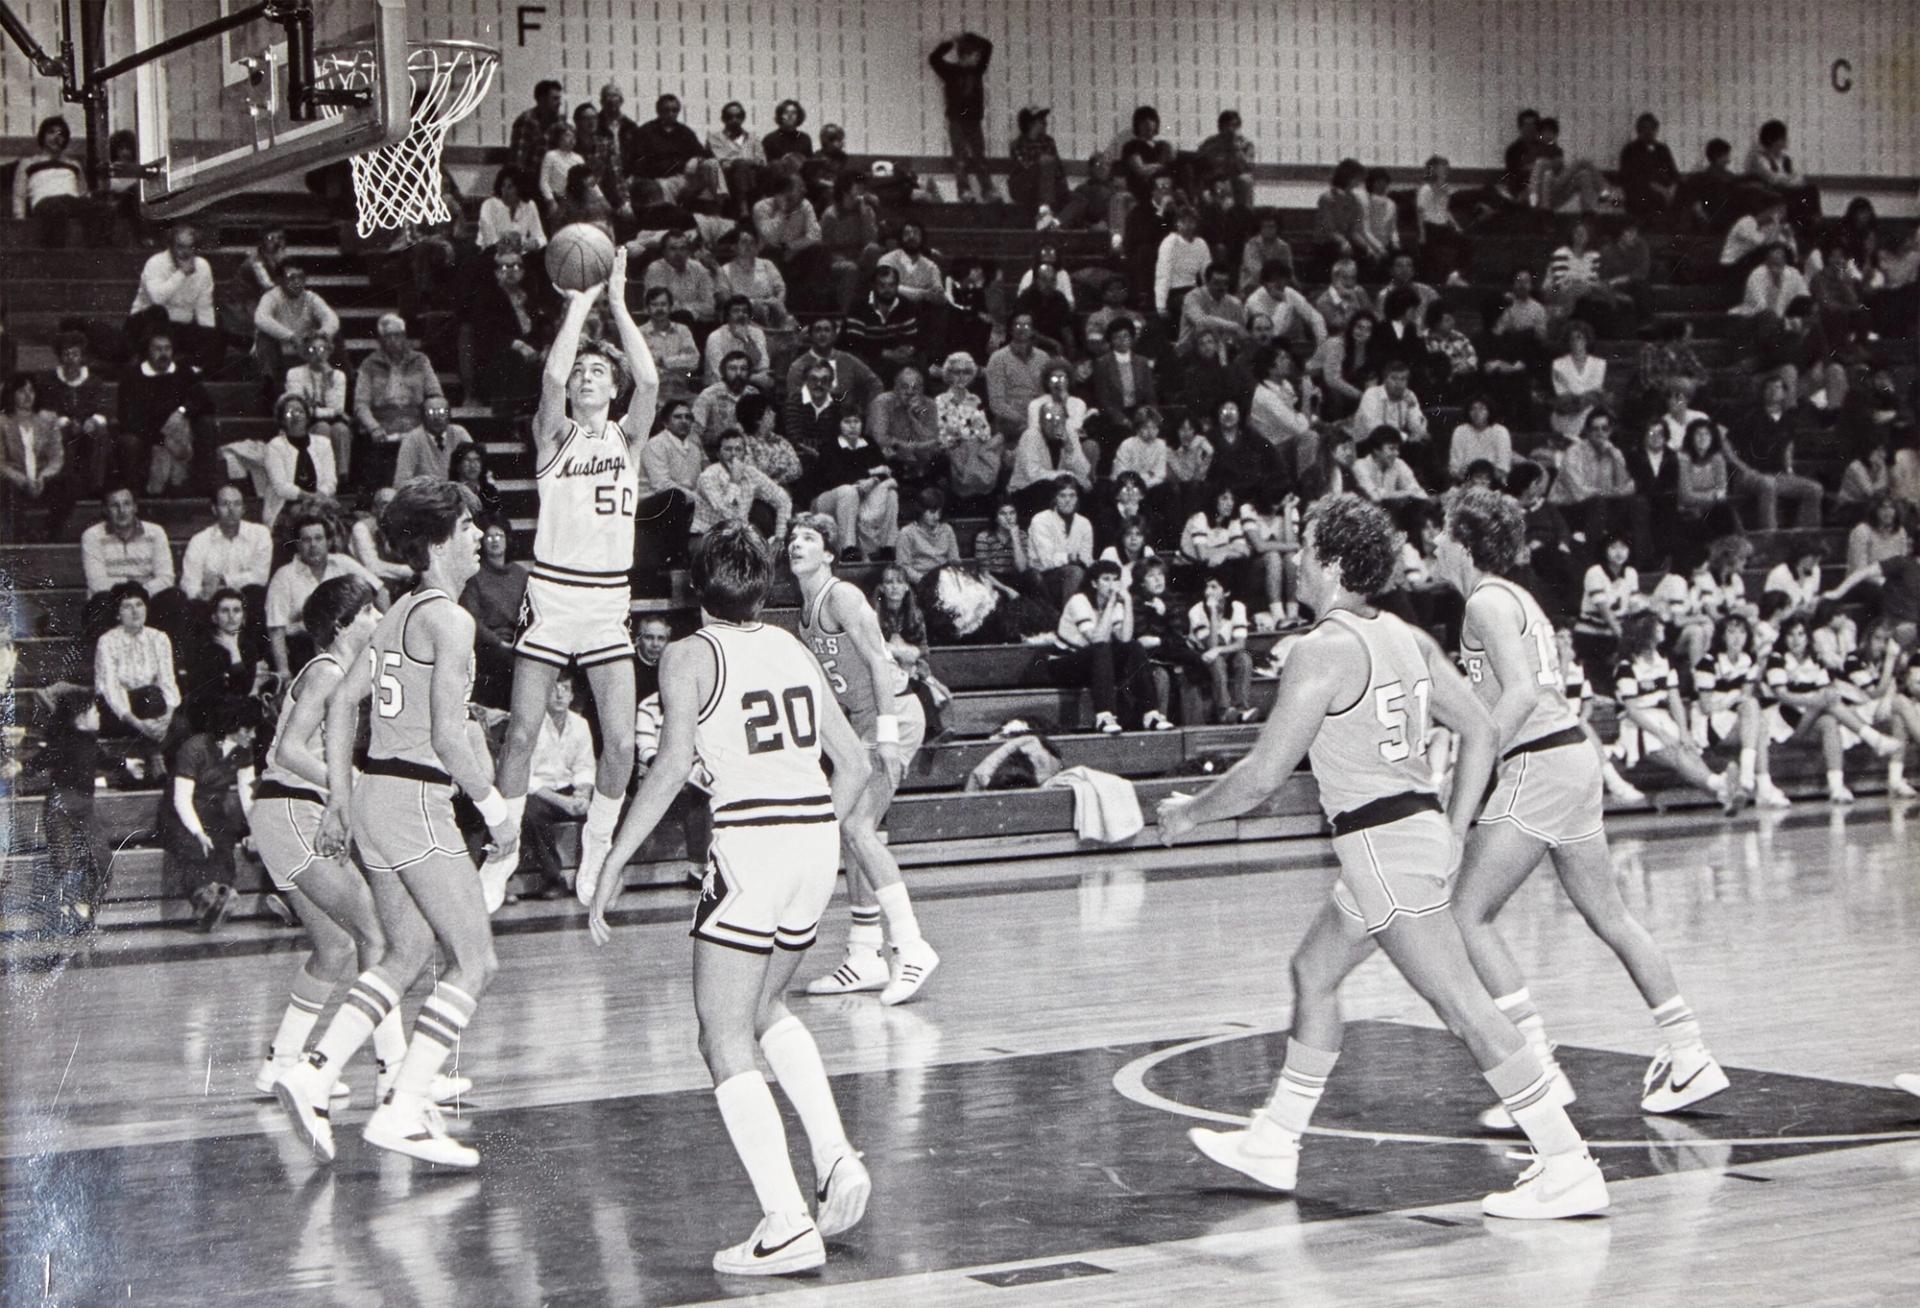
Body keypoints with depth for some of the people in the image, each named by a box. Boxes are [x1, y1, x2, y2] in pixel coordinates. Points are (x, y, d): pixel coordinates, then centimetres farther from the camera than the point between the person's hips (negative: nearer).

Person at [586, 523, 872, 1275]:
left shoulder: (690, 656, 0)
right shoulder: (792, 650, 17)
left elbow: (672, 766, -13)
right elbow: (854, 764, 17)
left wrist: (612, 869, -10)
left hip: (752, 839, -6)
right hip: (819, 831, 6)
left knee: (726, 1040, -1)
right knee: (766, 1006, 27)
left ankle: (788, 1225, -11)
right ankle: (836, 1158, 12)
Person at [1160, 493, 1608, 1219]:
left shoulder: (1323, 651, -15)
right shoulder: (1405, 637, 11)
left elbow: (1263, 775, -16)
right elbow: (1479, 731, 12)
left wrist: (1187, 812, 0)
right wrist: (1454, 833, 15)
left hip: (1382, 845, -10)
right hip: (1419, 828, 10)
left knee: (1463, 1005, -9)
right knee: (1313, 971, 21)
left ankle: (1569, 1168, -9)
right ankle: (1273, 1144, 31)